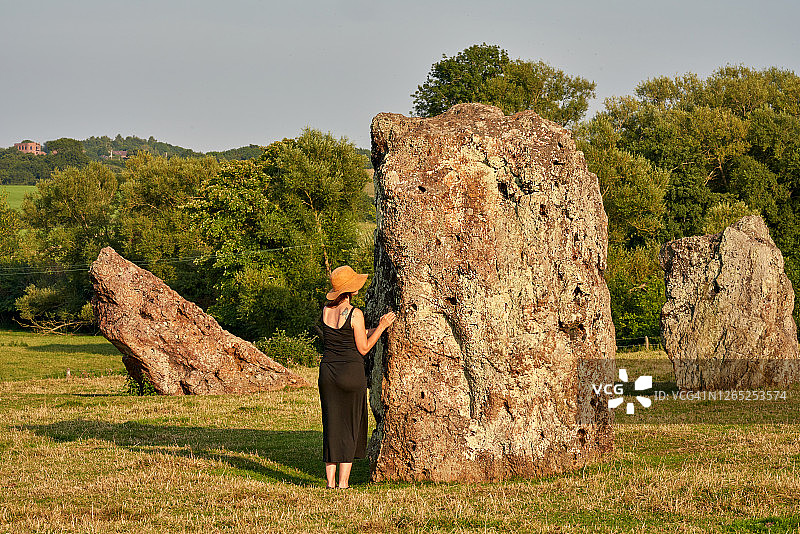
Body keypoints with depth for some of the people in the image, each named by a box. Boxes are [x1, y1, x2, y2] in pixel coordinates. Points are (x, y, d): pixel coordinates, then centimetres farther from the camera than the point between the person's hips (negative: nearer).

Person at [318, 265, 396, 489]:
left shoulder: (326, 310, 5)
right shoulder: (354, 314, -12)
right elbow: (363, 349, -7)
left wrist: (376, 328, 22)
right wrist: (381, 327, 1)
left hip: (327, 370, 5)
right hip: (351, 372, -5)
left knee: (331, 424, 10)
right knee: (350, 425, 5)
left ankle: (330, 479, 9)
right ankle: (344, 480, 3)